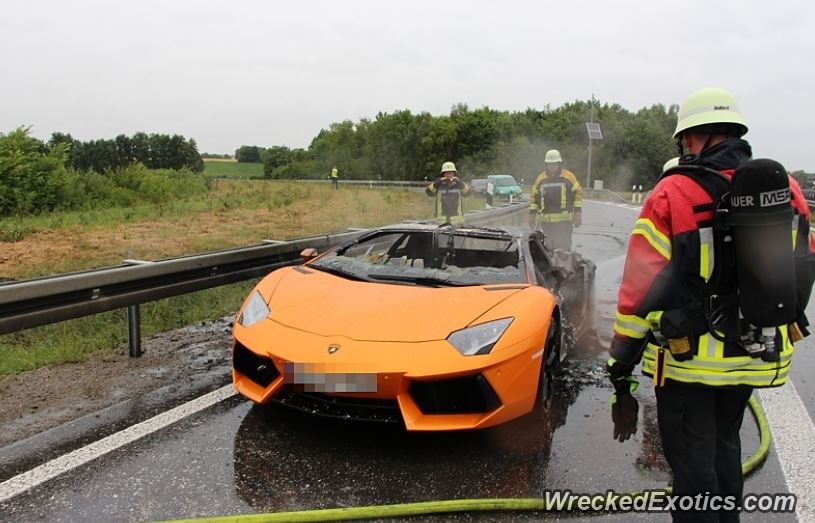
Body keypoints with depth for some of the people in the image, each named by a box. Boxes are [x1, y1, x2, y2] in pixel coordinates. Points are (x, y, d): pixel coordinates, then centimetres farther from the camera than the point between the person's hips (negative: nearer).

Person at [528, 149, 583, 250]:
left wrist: (578, 212, -3)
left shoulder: (569, 177, 3)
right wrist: (532, 214, 9)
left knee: (564, 247, -8)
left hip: (564, 220, -3)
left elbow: (578, 193, 4)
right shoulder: (540, 178, 11)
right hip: (545, 220, 3)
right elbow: (534, 196, 15)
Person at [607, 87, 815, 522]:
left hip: (688, 358, -5)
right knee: (724, 447, 26)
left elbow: (640, 290, -15)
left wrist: (620, 371, -9)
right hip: (757, 358, 6)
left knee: (693, 462, 8)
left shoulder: (671, 195, -14)